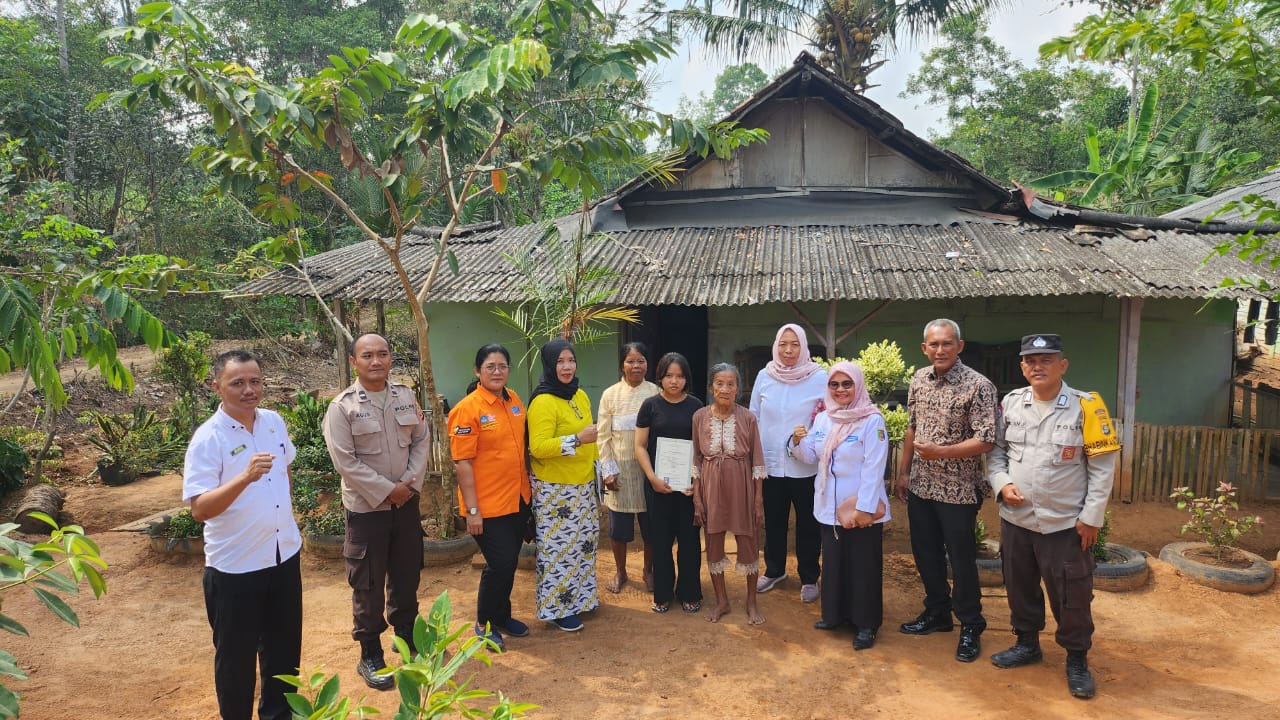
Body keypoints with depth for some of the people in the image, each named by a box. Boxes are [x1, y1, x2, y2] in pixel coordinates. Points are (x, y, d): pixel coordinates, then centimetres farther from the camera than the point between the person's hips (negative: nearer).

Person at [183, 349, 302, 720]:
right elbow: (199, 509, -25)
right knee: (236, 656, 11)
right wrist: (245, 477, -39)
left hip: (284, 554, 6)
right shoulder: (207, 439, -18)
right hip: (235, 566, -6)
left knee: (284, 648, 20)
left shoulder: (274, 422, 0)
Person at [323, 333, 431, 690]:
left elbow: (422, 441, 6)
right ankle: (370, 655, 20)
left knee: (407, 574, 17)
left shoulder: (406, 396, 3)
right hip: (366, 507, -4)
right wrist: (387, 490, -16)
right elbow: (345, 461, -16)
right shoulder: (342, 406, -12)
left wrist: (412, 483, -7)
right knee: (368, 584, 5)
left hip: (407, 502, 4)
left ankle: (406, 634, 37)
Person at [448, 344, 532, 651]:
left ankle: (502, 615, 35)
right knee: (499, 563, -1)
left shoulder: (514, 400, 4)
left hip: (518, 499, 7)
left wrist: (527, 483, 13)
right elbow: (463, 463, -17)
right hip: (488, 505, -6)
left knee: (510, 562, 16)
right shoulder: (467, 409, -16)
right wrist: (472, 510, -18)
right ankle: (484, 623, 21)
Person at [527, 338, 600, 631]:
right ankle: (557, 608, 15)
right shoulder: (543, 402, -17)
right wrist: (577, 439, -31)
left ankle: (580, 595, 35)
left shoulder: (580, 396, 9)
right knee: (558, 547, 0)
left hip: (583, 485, 8)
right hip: (554, 489, -8)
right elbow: (538, 448, -23)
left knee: (583, 541, 18)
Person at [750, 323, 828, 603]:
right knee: (773, 521, 17)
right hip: (771, 463, 3)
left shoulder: (819, 377, -8)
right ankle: (774, 570, 36)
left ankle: (809, 578, 27)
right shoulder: (764, 376, 0)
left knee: (807, 523, 10)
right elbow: (754, 418, 6)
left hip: (806, 465, -2)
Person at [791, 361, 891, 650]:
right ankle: (835, 613, 31)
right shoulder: (822, 419, 6)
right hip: (829, 506, 6)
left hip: (862, 508, -6)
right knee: (833, 561, 16)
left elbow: (874, 468, -17)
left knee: (863, 566, 5)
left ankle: (866, 624, 18)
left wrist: (865, 507, -20)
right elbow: (811, 456, 11)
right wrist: (798, 442, -10)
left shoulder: (872, 420, -13)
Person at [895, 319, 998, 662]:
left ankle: (970, 627, 24)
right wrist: (903, 472, 13)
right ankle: (937, 613, 35)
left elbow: (984, 441, -18)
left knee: (961, 559, 6)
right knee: (925, 553, 17)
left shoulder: (978, 386, -16)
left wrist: (939, 451, -25)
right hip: (920, 486, 6)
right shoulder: (919, 379, 4)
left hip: (958, 490, -6)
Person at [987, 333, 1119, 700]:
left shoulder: (1086, 407, -9)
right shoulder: (1010, 403, 0)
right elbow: (995, 451, 10)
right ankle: (1027, 644, 37)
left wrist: (1091, 517, -9)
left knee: (1071, 595, 5)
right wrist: (1002, 484, -8)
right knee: (1020, 586, 17)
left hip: (1065, 523, -4)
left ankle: (1077, 659, 26)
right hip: (1015, 519, 4)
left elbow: (1102, 466, -7)